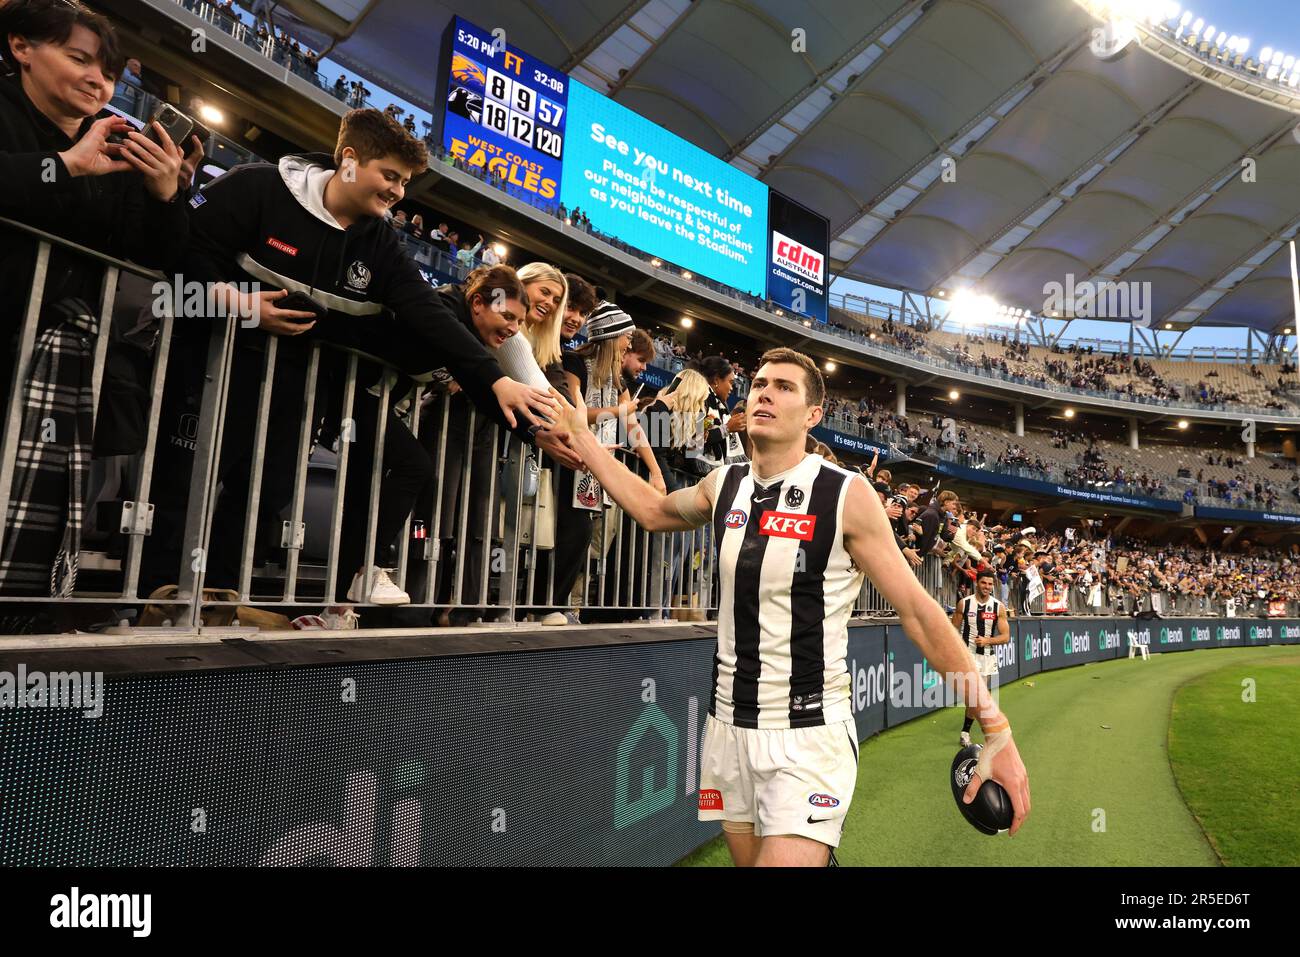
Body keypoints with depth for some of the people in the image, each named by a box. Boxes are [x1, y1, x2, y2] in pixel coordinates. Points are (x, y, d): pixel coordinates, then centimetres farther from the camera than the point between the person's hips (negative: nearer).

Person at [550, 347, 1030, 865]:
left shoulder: (847, 495, -12)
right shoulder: (723, 485, 2)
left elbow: (919, 612, -10)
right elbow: (654, 510, 20)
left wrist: (997, 730, -13)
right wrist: (582, 437, 19)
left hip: (810, 738, -5)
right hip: (728, 727, 5)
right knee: (748, 857, 19)